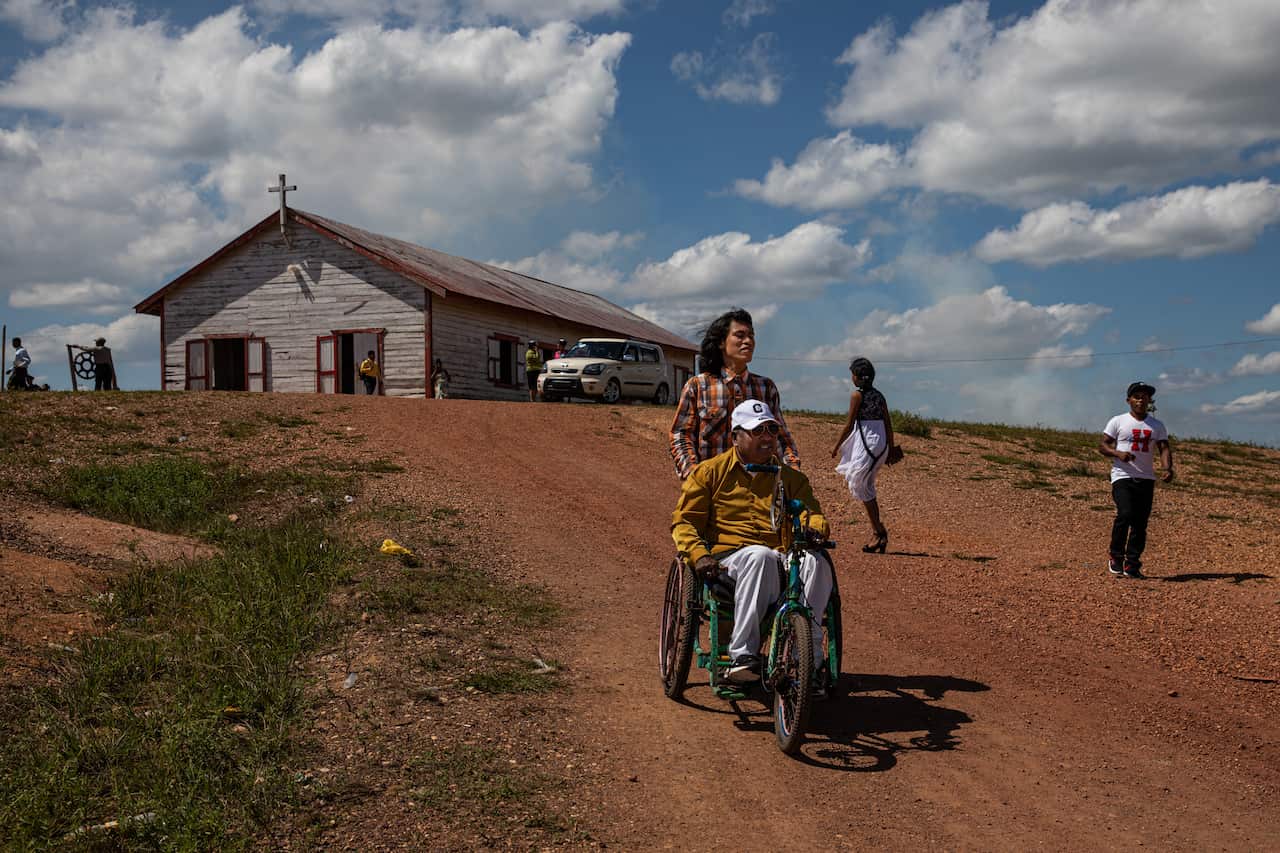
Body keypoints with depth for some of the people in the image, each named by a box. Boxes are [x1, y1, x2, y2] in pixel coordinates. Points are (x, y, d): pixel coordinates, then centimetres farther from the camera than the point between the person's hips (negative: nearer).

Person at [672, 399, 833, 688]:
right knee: (759, 556, -40)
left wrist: (815, 526, -12)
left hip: (781, 561, 3)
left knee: (815, 561, -32)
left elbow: (812, 511, 15)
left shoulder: (790, 477, 24)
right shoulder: (710, 471, 13)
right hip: (728, 558, -3)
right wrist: (699, 555, -13)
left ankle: (809, 658, -30)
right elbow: (683, 521, 8)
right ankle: (743, 654, -39)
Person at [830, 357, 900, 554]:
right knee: (867, 487, 15)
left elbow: (849, 425, -8)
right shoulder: (879, 395, 12)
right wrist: (891, 449, 18)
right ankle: (879, 533, 13)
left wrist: (836, 446, 0)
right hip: (881, 442, 8)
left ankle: (879, 531, -5)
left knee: (860, 485, -1)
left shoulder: (857, 395, -8)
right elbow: (888, 424, 12)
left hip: (866, 441, -8)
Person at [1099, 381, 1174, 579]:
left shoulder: (1157, 426, 12)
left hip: (1146, 479, 4)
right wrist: (1118, 454, -18)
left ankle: (1132, 564, 8)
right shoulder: (1118, 422, 3)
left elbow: (1164, 448, 3)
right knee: (1125, 514, -21)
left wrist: (1168, 468, -17)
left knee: (1141, 522, 1)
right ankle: (1115, 555, -2)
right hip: (1122, 476, -4)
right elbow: (1102, 446, 2)